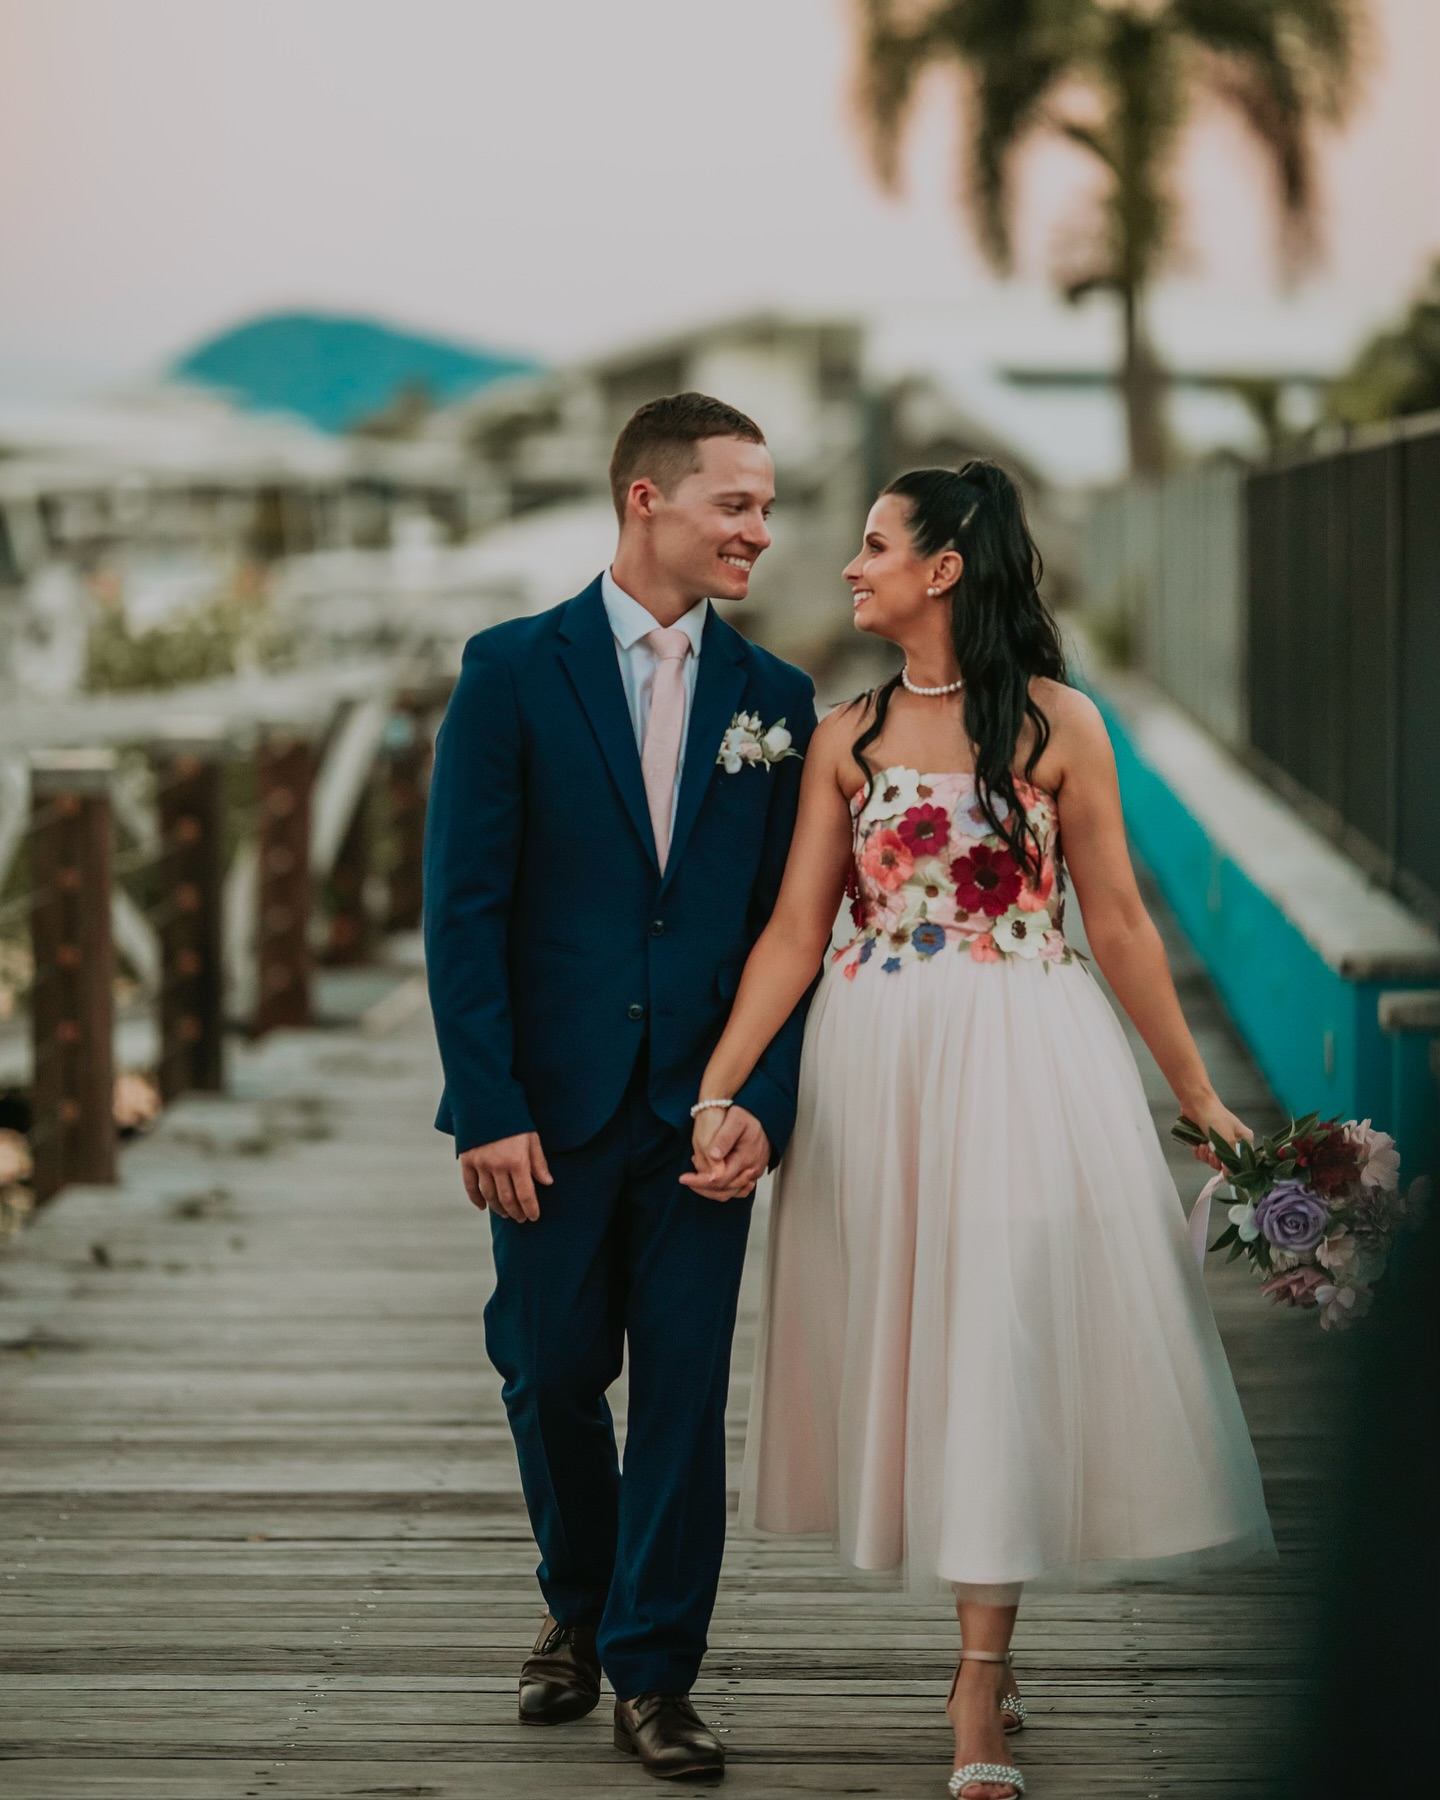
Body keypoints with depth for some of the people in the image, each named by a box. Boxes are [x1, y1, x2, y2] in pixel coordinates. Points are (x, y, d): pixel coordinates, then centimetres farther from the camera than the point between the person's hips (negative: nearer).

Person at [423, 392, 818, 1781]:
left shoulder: (774, 699, 6)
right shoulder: (513, 671, -3)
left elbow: (788, 922, 5)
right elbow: (462, 905, -5)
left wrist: (765, 1100, -7)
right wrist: (487, 1107, -11)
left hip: (703, 1108, 2)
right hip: (554, 1102, -1)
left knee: (685, 1391, 2)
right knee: (552, 1370, 9)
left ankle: (653, 1675, 13)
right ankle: (575, 1611, 34)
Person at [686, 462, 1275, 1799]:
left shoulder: (1057, 723, -2)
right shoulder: (846, 737, 6)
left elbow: (1117, 920, 0)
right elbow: (794, 931, 3)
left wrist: (1196, 1092, 2)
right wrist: (715, 1092, -6)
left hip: (1023, 1057, -3)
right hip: (876, 1068, 3)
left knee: (1000, 1343, -5)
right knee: (901, 1341, 6)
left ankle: (977, 1693, -2)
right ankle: (989, 1646, 22)